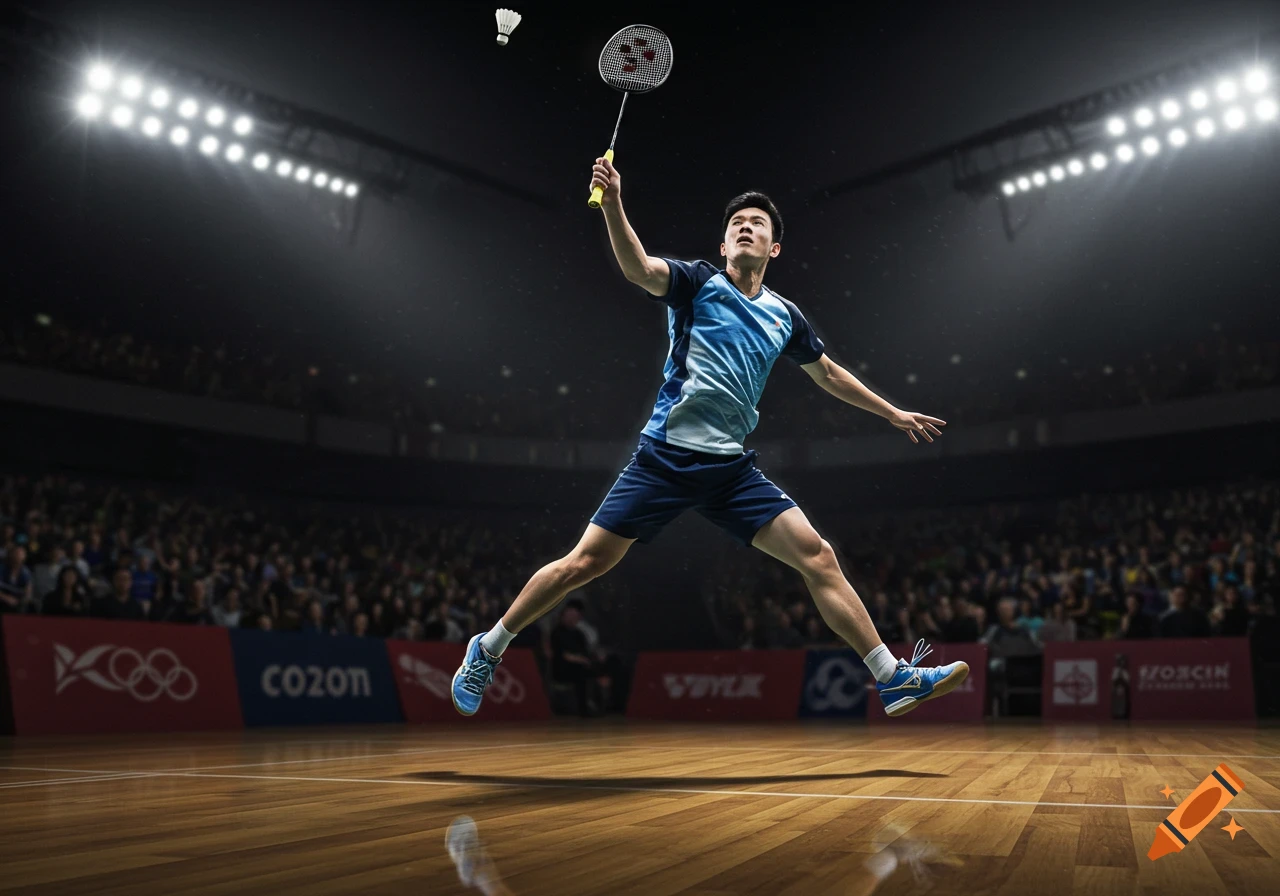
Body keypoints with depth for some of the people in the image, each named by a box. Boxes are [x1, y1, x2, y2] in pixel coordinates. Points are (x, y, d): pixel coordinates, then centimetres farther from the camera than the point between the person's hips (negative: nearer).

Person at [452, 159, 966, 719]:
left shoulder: (784, 316, 14)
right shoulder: (699, 282, 1)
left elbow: (828, 373, 30)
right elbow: (640, 269, -20)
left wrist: (893, 413, 35)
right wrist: (613, 205, -37)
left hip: (732, 469, 4)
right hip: (665, 457, -4)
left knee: (817, 557, -6)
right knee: (584, 564, -5)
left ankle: (894, 679, 3)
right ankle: (488, 649, 16)